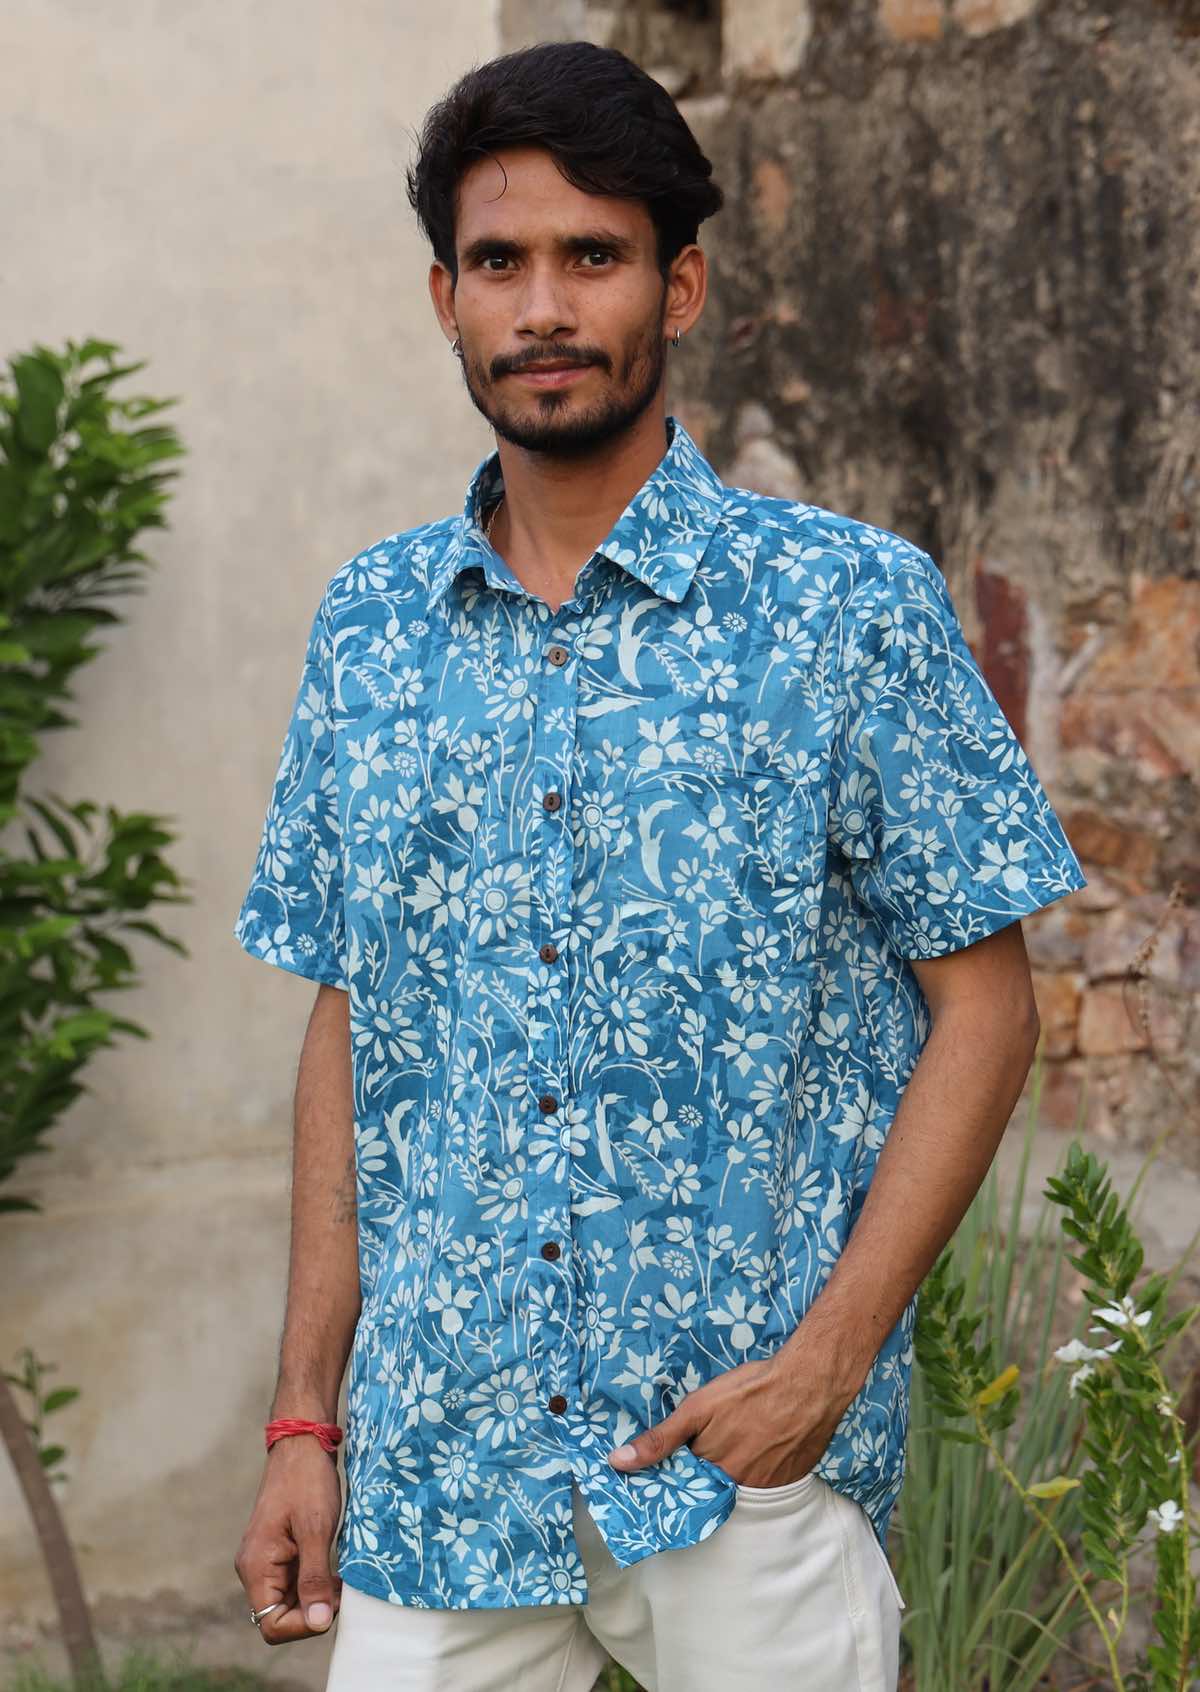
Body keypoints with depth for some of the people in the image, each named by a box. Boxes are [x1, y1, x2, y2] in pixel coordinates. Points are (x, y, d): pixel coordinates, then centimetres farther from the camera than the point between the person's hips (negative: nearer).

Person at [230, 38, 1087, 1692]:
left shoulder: (854, 606, -4)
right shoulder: (369, 623, 8)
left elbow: (983, 1005, -3)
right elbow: (347, 1026, 11)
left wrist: (832, 1352, -14)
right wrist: (304, 1422, 6)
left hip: (748, 1453, -3)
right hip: (431, 1463, 3)